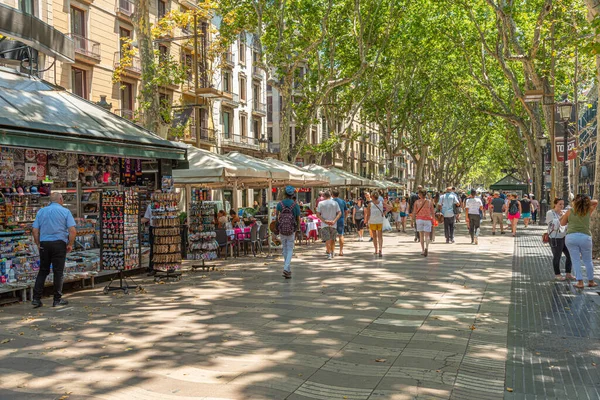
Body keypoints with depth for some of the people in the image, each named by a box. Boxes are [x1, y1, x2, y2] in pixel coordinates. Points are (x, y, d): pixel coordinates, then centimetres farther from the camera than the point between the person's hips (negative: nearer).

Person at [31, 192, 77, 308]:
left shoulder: (41, 211, 8)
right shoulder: (65, 211, -2)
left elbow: (35, 230, 4)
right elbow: (73, 231, -10)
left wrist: (38, 244, 14)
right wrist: (70, 244, 1)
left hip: (44, 243, 3)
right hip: (59, 243, -3)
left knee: (43, 271, 12)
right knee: (58, 272, 4)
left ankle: (36, 298, 7)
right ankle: (57, 299, 8)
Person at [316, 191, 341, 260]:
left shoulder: (321, 203, -1)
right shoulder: (335, 203, 2)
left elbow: (318, 214, -7)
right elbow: (339, 213, -6)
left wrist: (324, 221, -13)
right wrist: (334, 221, -13)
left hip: (325, 224, -2)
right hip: (333, 224, 2)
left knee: (327, 239, -1)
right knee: (332, 239, 16)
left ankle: (329, 254, -10)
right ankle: (332, 253, 24)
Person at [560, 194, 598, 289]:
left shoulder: (570, 212, 5)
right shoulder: (588, 211, 9)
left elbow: (562, 223, 16)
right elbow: (595, 202, 27)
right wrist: (587, 201, 19)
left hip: (571, 237, -1)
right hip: (585, 237, 1)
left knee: (576, 260, 4)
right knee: (588, 260, 14)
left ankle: (580, 282, 1)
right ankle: (591, 281, 25)